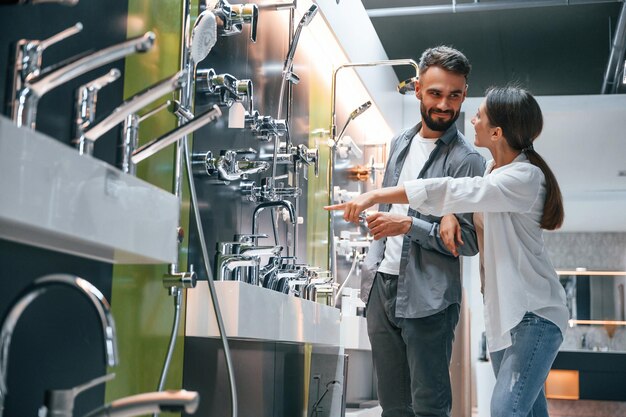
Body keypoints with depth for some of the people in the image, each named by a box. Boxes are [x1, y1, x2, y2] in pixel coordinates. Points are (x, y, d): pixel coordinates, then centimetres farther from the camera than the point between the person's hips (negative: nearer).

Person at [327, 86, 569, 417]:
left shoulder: (524, 178, -21)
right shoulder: (494, 169, 8)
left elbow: (447, 192, -27)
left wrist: (375, 196, -26)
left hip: (534, 314, -9)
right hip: (504, 311, 9)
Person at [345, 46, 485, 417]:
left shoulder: (466, 160, -10)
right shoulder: (401, 143, 11)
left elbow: (470, 241, -13)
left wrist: (410, 225, -20)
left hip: (426, 299, -6)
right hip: (381, 286, 7)